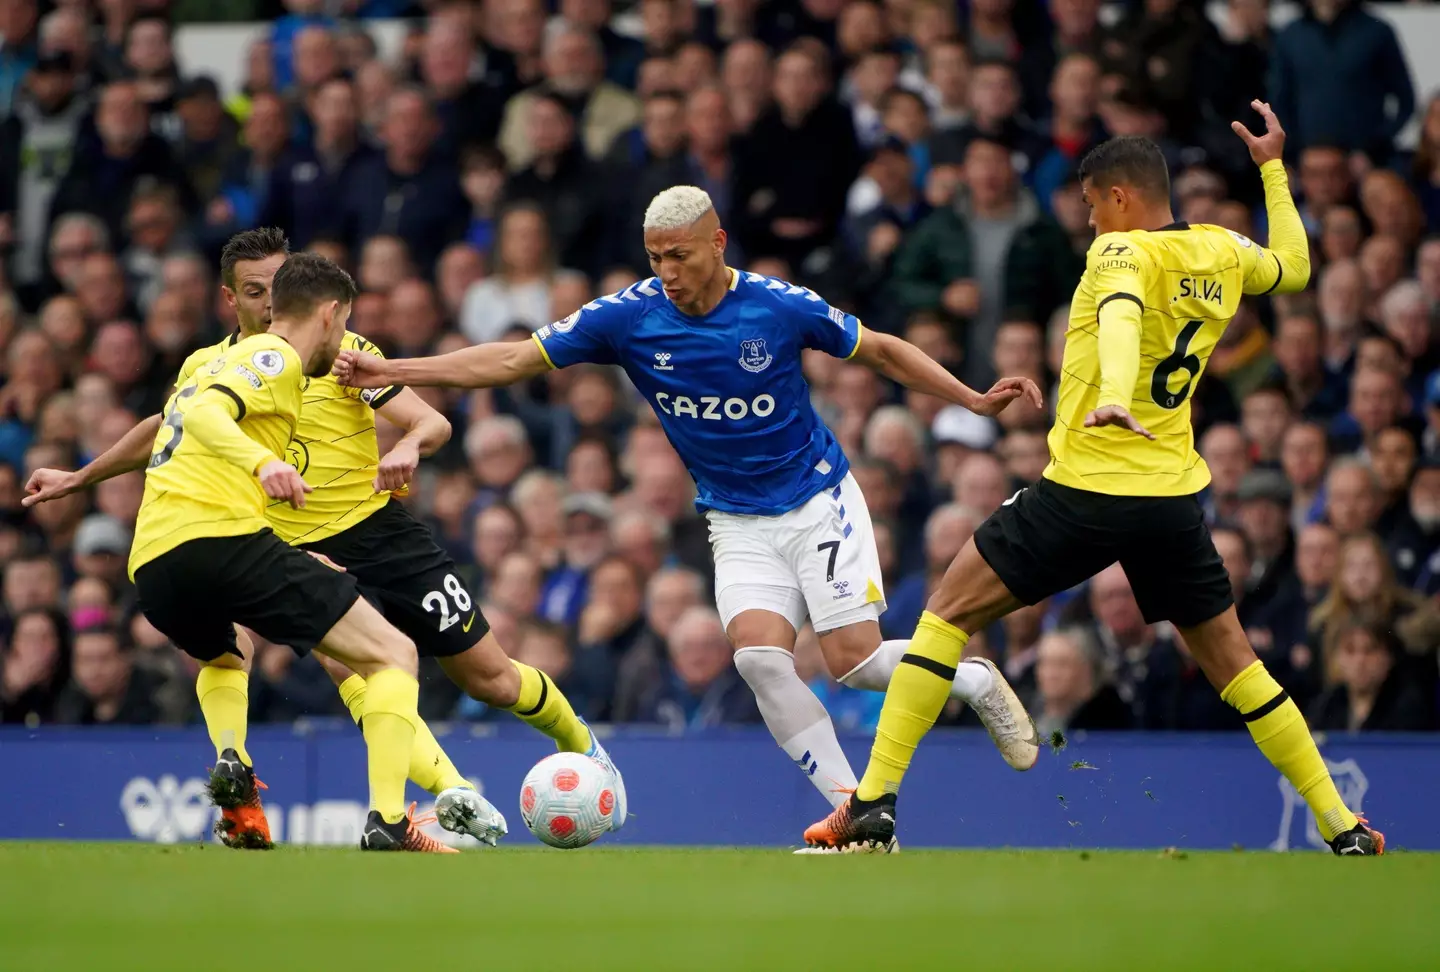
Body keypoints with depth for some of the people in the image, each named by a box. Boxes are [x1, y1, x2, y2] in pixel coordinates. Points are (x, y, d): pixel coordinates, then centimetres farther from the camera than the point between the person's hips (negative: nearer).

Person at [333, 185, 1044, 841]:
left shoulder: (779, 306, -15)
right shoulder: (630, 315, -10)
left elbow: (882, 351, 0)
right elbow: (513, 360, -8)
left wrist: (975, 399, -6)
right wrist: (392, 372, -14)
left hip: (817, 500, -2)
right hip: (737, 524, 2)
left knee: (853, 659, -13)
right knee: (759, 653, -21)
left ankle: (977, 682, 19)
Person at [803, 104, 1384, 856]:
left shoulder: (1122, 251, -9)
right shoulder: (1222, 252, 9)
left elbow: (1122, 314, -32)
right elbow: (1294, 267, 31)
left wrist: (1114, 395, -51)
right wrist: (1274, 169, 40)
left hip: (1087, 490, -6)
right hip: (1176, 497, 6)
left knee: (950, 611, 3)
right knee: (1230, 660, 17)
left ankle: (873, 805, -5)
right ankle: (1343, 828, 13)